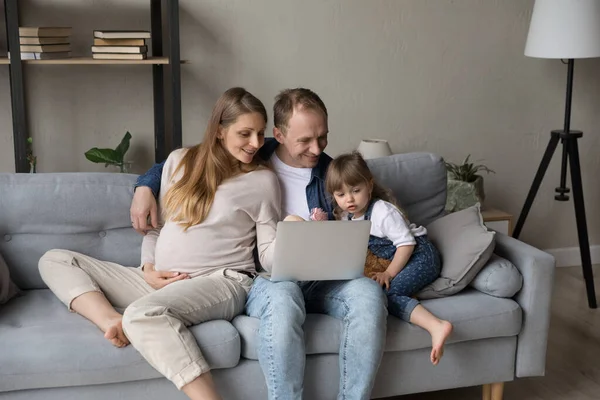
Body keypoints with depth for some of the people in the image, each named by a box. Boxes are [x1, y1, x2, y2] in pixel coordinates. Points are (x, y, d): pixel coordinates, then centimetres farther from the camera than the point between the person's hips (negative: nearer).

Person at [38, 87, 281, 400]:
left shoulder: (263, 180, 1)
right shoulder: (180, 161, 11)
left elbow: (269, 253, 1)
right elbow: (157, 225, 17)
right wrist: (149, 268, 0)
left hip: (222, 282, -6)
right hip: (160, 281, 6)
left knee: (144, 313, -38)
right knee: (55, 260, 0)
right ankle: (113, 323, -26)